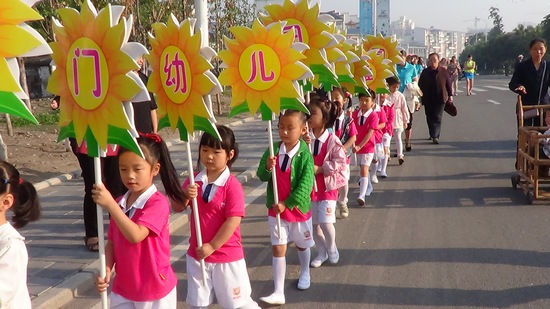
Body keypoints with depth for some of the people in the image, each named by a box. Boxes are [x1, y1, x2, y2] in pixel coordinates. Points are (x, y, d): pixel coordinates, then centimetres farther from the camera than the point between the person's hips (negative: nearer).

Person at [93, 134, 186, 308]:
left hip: (155, 289, -5)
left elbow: (135, 235, -29)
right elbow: (112, 243, 6)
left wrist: (110, 204, -30)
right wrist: (106, 270, -10)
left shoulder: (158, 203, -18)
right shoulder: (119, 204, 3)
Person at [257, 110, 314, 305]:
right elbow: (262, 176, -2)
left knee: (302, 245, 21)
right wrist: (267, 167, -24)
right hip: (275, 209, 2)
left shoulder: (305, 155, -18)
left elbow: (305, 186, -21)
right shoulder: (273, 150, -6)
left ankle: (305, 273, 50)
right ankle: (278, 292, 5)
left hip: (299, 208, -2)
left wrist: (286, 204, -22)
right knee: (278, 249, 0)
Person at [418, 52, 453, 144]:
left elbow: (448, 83, 2)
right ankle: (432, 135, 26)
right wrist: (421, 97, 2)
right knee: (429, 118, 10)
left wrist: (450, 95, -1)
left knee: (437, 117, -8)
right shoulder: (425, 72, 4)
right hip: (428, 99, 3)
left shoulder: (443, 71, -2)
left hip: (440, 98, -3)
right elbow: (420, 85, 7)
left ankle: (435, 136, -11)